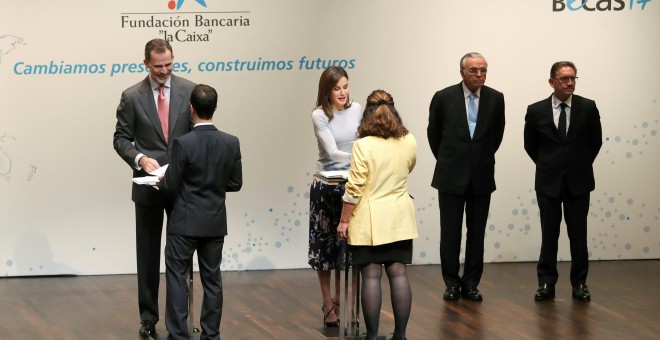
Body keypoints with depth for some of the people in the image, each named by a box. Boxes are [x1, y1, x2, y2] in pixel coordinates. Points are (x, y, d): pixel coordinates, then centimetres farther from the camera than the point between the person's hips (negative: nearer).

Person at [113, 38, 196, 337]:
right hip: (148, 186, 0)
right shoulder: (132, 97, -3)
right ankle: (148, 317, 14)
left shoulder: (189, 91, -1)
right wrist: (140, 158, -16)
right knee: (148, 253, 6)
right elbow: (121, 139, 1)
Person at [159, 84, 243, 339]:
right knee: (212, 279, 11)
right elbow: (235, 183, 3)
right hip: (215, 223, 4)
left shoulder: (183, 143, -18)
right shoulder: (231, 143, -5)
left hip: (185, 223, -4)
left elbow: (171, 186, -12)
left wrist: (161, 181, 10)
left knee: (177, 277, 3)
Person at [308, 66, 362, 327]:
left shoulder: (356, 110, -2)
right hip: (326, 185, -3)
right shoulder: (319, 116, -13)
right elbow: (332, 152, -21)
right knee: (325, 242, 1)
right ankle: (328, 303, 9)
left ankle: (340, 300, 16)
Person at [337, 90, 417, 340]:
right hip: (400, 218, 4)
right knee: (398, 274, 6)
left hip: (370, 220, -4)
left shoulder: (364, 145, -14)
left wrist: (344, 220, -5)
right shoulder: (409, 142, 1)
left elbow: (354, 189, -14)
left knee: (371, 276, 0)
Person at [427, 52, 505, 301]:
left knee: (477, 233, 5)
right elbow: (433, 133, 9)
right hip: (452, 176, -2)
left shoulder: (495, 99, -1)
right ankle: (452, 283, 11)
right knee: (450, 232, 3)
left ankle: (471, 284, 13)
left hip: (482, 176, 2)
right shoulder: (444, 98, -5)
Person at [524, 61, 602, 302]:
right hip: (548, 182, 0)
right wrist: (548, 166, 11)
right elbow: (530, 145, 10)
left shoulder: (588, 108, -4)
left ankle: (579, 283, 12)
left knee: (578, 234, 4)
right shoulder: (536, 111, -3)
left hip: (578, 182, 0)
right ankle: (546, 283, 10)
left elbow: (595, 142, 8)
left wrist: (580, 166, 10)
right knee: (549, 234, 4)